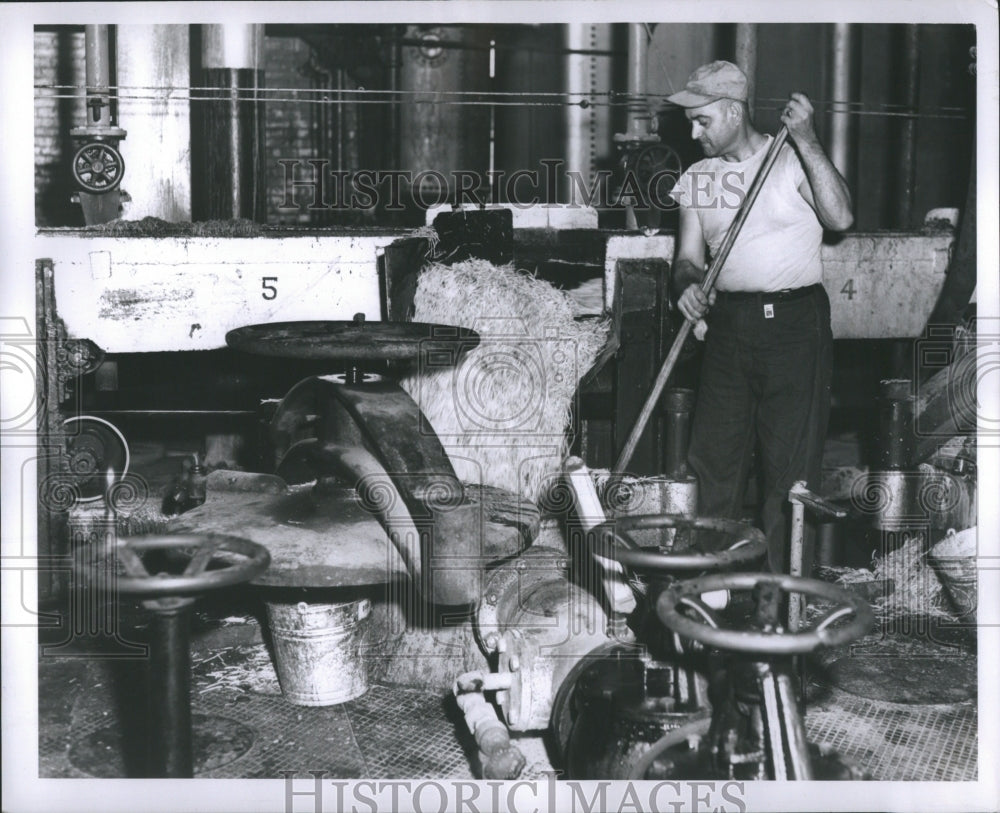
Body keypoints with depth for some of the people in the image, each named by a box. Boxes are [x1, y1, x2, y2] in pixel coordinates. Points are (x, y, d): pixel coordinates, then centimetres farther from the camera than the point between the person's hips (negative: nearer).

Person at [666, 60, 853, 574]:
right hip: (727, 323, 5)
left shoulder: (791, 160, -3)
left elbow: (840, 218, -18)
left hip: (794, 322, -5)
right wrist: (688, 285, -13)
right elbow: (688, 257, 10)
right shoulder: (696, 179, 11)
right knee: (712, 452, 7)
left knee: (790, 460, -2)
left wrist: (806, 140, -20)